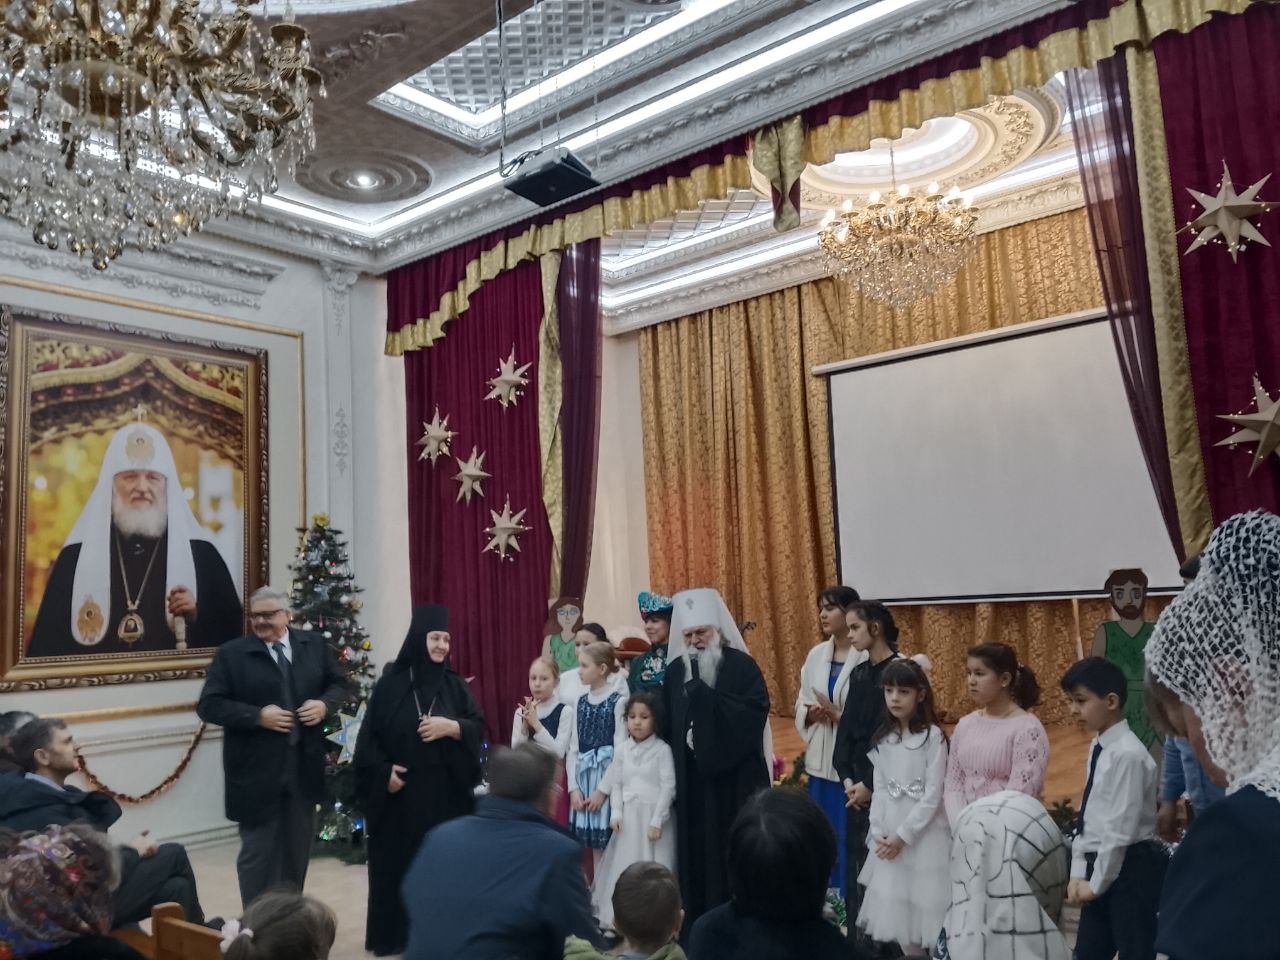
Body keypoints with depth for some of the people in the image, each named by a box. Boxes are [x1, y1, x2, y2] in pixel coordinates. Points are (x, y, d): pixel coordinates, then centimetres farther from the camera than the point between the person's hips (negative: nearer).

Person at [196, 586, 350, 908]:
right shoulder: (231, 654, -4)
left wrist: (325, 704, -10)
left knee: (298, 847, 16)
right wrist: (258, 716, -19)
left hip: (303, 767, 3)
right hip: (256, 771, -3)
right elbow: (209, 706, -8)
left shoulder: (315, 645, 5)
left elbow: (339, 685, 12)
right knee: (257, 851, 7)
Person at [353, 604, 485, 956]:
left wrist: (451, 726, -15)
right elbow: (369, 735, -1)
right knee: (397, 863, 4)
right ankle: (393, 935, 19)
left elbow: (479, 727, 2)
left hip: (446, 791, 2)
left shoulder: (455, 684, 5)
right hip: (401, 791, -2)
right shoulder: (391, 683, -2)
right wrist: (383, 771, -12)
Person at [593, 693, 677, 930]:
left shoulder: (662, 749, -7)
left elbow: (668, 786, -9)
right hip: (628, 816, 4)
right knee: (625, 866, 9)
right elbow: (616, 784, 8)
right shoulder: (622, 750, 5)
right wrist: (616, 814, -4)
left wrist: (657, 821, -12)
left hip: (653, 815, -4)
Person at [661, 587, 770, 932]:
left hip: (734, 778, -4)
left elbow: (755, 711, -20)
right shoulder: (675, 670, 8)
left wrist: (703, 694, -22)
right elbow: (667, 725, 11)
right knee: (695, 850, 8)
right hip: (691, 779, 5)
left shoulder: (741, 665, -7)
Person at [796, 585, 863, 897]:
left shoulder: (867, 657, -13)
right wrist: (812, 713, -8)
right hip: (820, 760, 6)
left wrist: (838, 714, -21)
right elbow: (800, 707, 12)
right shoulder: (816, 655, 7)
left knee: (850, 837, 1)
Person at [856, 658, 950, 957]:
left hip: (924, 833, -5)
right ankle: (911, 953, 25)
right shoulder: (883, 738, 6)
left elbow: (933, 795, -13)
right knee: (895, 906, 9)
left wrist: (904, 835, -14)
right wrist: (879, 833, -4)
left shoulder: (933, 736, -11)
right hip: (890, 836, 5)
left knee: (926, 905, -3)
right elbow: (879, 789, 7)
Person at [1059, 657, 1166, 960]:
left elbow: (1120, 830, -20)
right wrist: (1079, 874, 6)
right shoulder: (1098, 747, 7)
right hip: (1101, 866, 8)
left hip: (1130, 870, -8)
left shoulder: (1128, 754, -21)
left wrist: (1096, 883, -13)